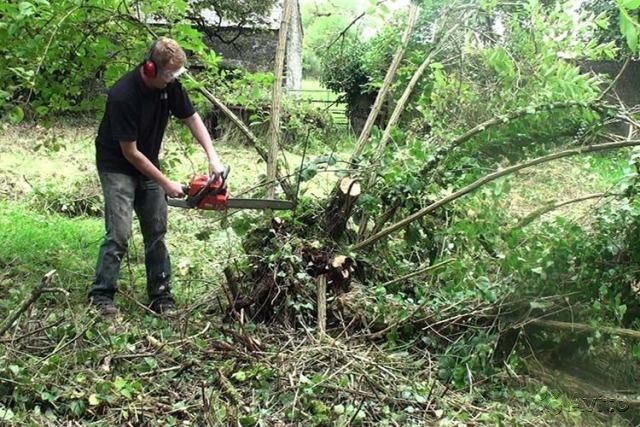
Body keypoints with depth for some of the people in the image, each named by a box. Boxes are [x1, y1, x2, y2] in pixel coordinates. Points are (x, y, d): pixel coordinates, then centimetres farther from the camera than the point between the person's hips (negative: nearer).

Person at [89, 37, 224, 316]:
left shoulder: (170, 85, -10)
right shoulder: (123, 96, -29)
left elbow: (191, 118, 2)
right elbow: (130, 152, -23)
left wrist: (213, 158, -10)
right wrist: (166, 184, -17)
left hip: (147, 164, 6)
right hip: (117, 167, -6)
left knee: (156, 232, 4)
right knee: (119, 233, -14)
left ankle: (160, 295, 10)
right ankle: (101, 295, -2)